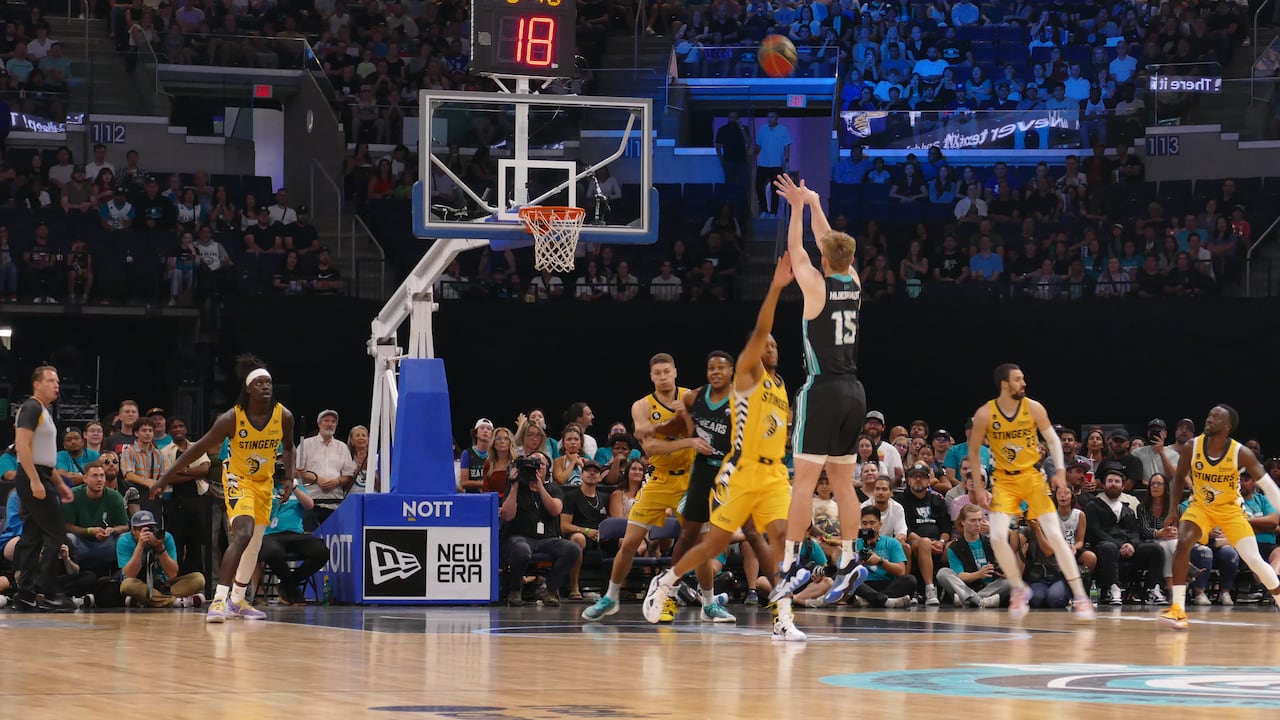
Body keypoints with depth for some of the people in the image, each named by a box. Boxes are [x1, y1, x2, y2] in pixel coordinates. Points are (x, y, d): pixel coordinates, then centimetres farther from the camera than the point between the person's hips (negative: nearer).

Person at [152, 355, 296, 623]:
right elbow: (198, 449, -16)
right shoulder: (232, 418, -24)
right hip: (238, 479, -5)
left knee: (255, 544, 13)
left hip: (264, 482, 5)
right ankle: (219, 599, -30)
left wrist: (290, 477, -7)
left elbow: (288, 448, 8)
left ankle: (237, 601, 31)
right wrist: (166, 478, -16)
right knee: (243, 533, -26)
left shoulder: (284, 416, -14)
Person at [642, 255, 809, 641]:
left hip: (774, 473, 5)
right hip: (742, 471, -5)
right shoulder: (747, 372, -1)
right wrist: (775, 289, -28)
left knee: (782, 535, -14)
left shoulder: (781, 386, 19)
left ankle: (783, 619, -17)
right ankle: (664, 583, 25)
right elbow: (759, 331, -19)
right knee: (717, 541, 1)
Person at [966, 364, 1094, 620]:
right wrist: (978, 487, -2)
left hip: (1032, 476, 0)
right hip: (1004, 480, 0)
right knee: (998, 537, -17)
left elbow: (1052, 439, 3)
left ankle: (1079, 596, -2)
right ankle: (1018, 589, 6)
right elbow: (973, 451, 1)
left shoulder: (1033, 408, -8)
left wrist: (1060, 470, -11)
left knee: (1055, 535, -8)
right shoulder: (985, 414, -10)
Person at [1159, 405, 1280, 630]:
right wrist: (1173, 510, -5)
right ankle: (1177, 609, -23)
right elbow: (1179, 478, 1)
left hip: (1230, 509, -1)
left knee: (1254, 560, -8)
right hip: (1200, 506, 1)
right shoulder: (1191, 448, -16)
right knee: (1183, 544, -25)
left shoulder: (1241, 453, -22)